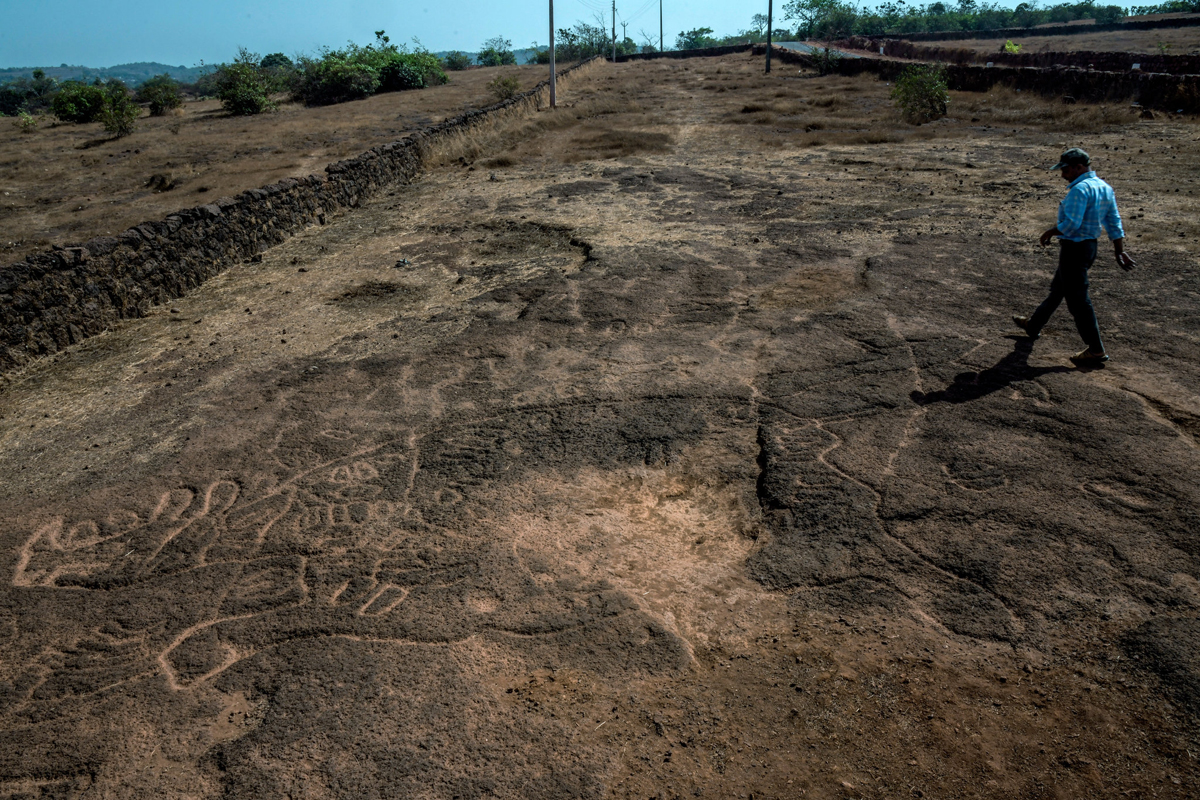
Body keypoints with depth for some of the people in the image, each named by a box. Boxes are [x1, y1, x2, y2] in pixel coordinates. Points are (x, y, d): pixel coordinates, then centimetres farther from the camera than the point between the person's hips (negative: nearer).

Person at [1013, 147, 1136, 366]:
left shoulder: (1080, 189, -20)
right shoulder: (1105, 188, 10)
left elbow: (1071, 223, -25)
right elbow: (1114, 223, 11)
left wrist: (1051, 232, -7)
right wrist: (1120, 251, 13)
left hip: (1074, 248, -10)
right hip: (1090, 246, 10)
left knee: (1077, 299, -4)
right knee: (1057, 289, 24)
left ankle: (1096, 350, -1)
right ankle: (1033, 325, 42)